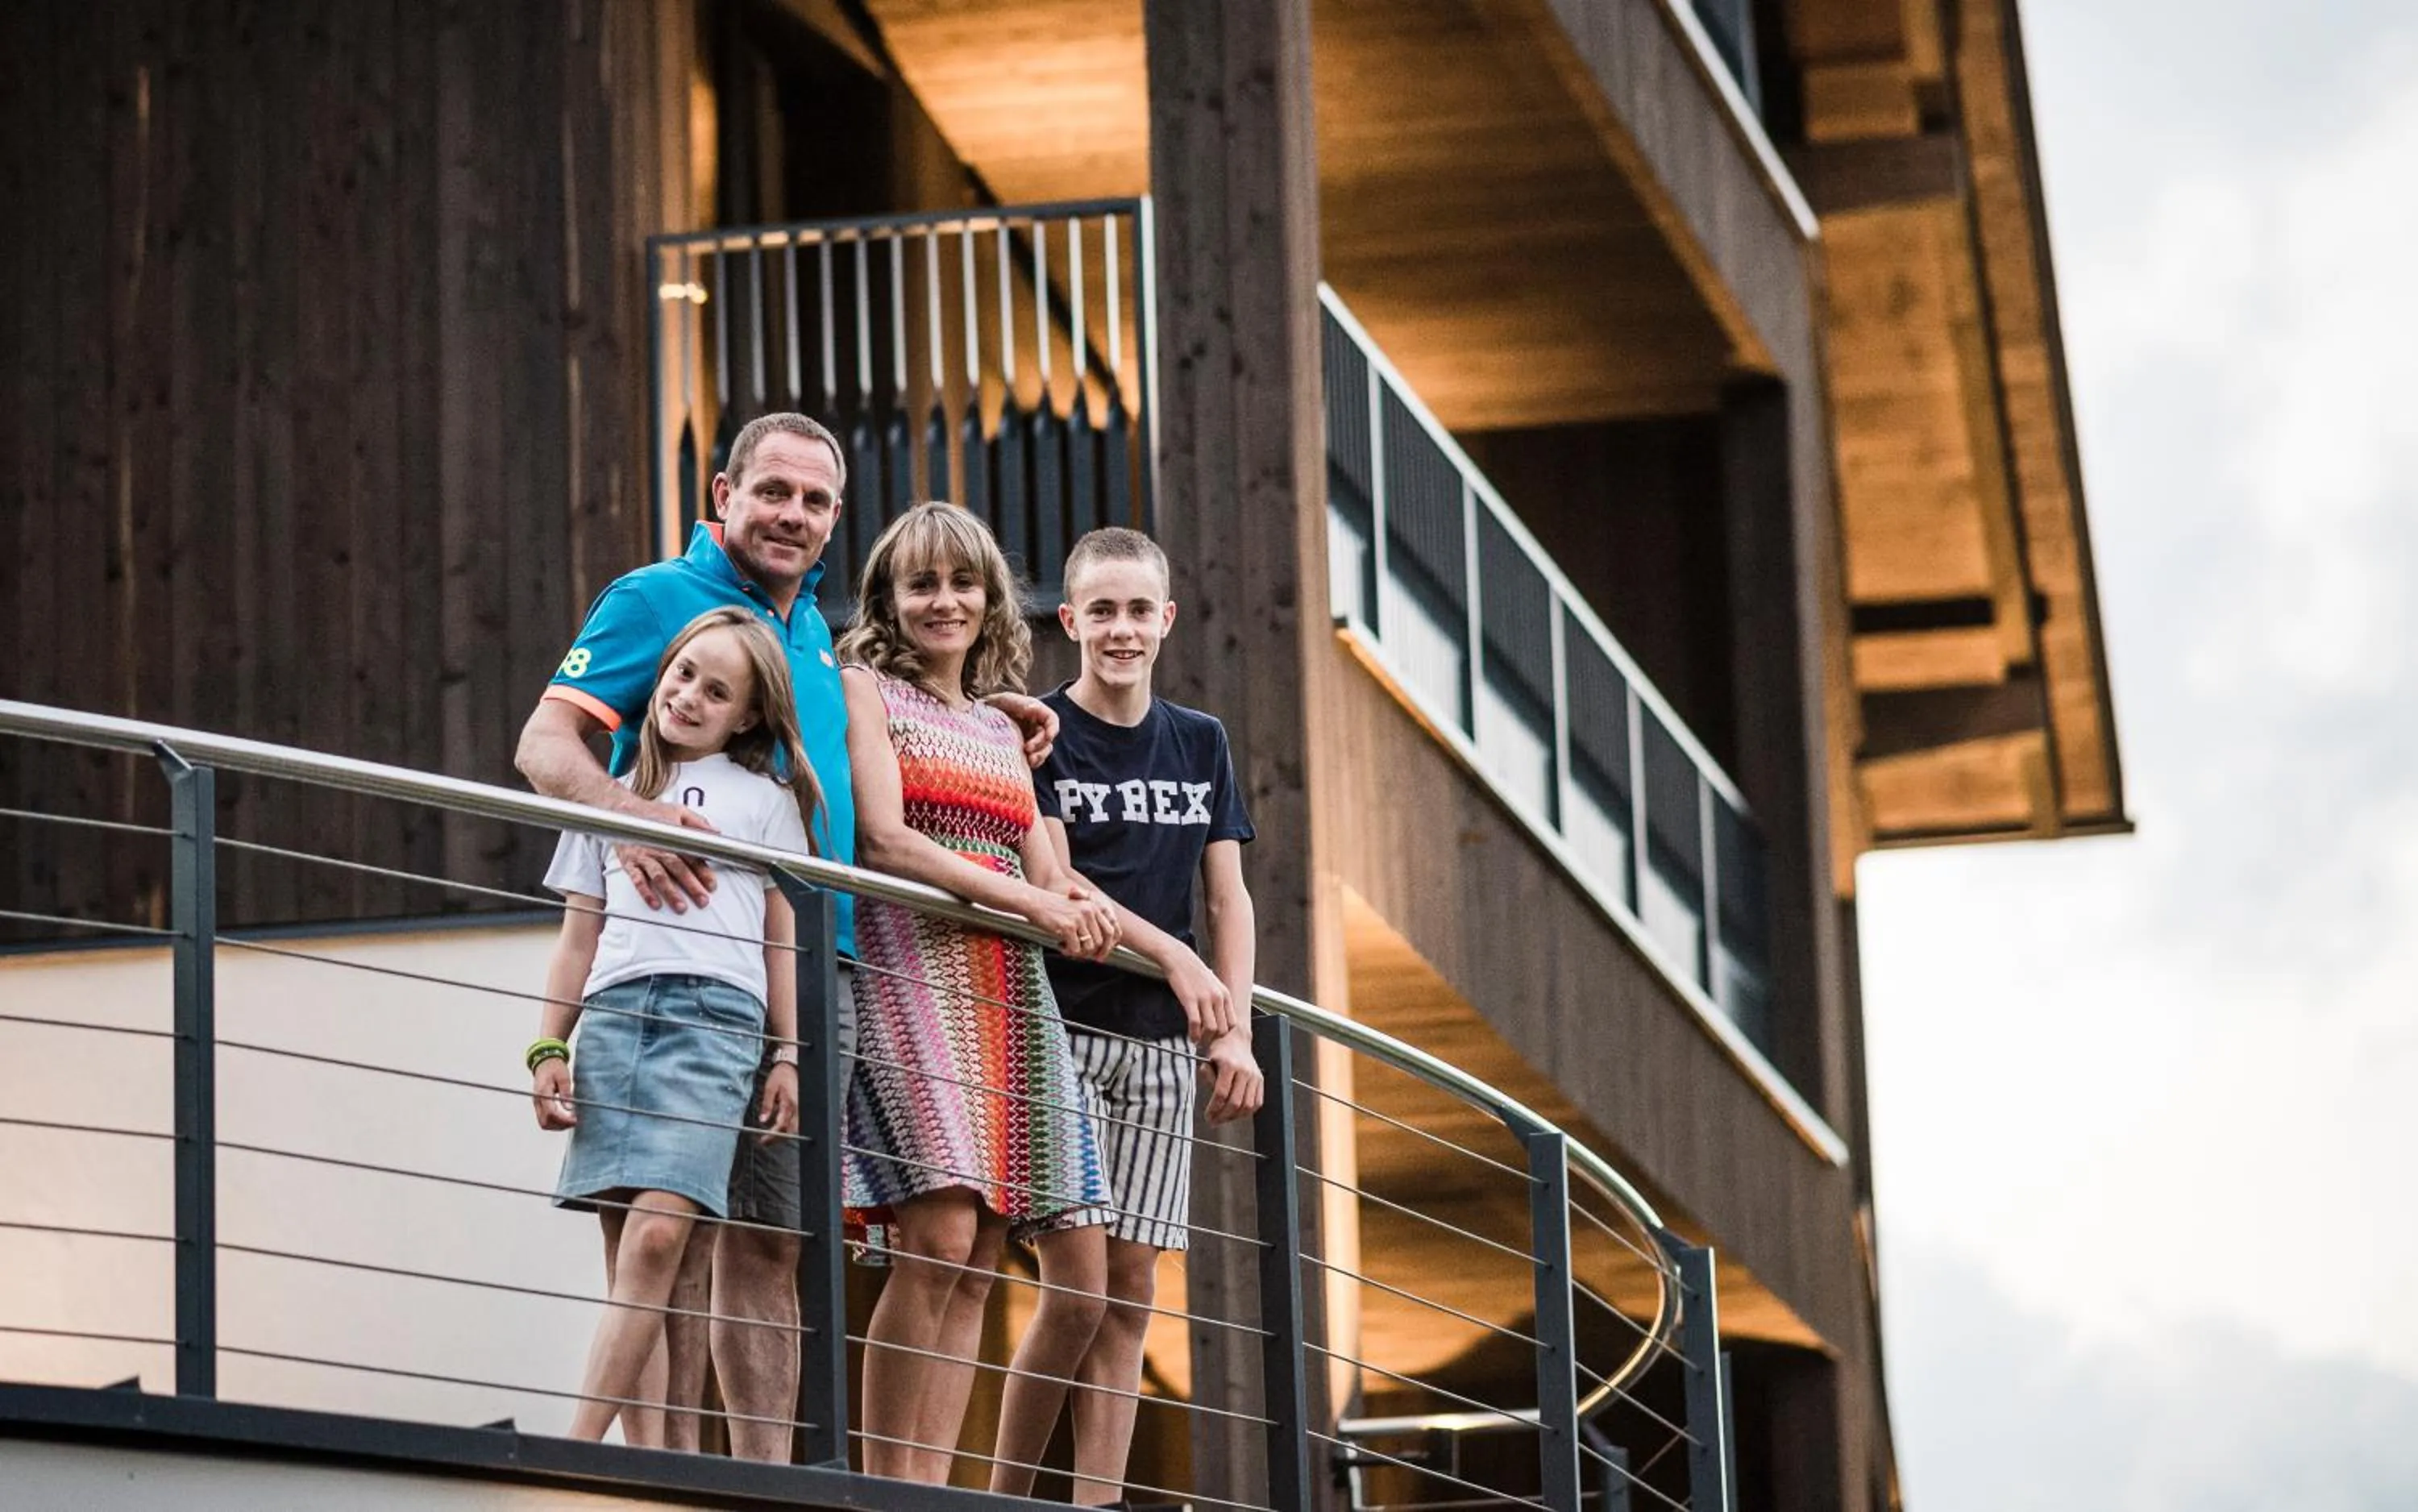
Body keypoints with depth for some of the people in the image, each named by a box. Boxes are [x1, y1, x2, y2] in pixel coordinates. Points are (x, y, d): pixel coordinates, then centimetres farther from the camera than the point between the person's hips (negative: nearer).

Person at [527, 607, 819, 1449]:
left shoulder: (764, 797, 18)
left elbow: (784, 937, 13)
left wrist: (788, 1057, 4)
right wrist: (549, 1047, 10)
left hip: (715, 1013, -3)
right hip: (612, 1010, 3)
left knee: (657, 1237, -19)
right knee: (626, 1254, -5)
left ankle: (578, 1448, -23)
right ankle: (640, 1456, -8)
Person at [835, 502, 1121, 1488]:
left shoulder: (1002, 730, 25)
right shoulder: (866, 690, 6)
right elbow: (884, 839, -7)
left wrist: (1080, 906, -1)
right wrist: (1033, 902, -11)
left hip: (1012, 991, 7)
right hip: (911, 971, -7)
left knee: (1082, 1280, -2)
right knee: (938, 1236, -22)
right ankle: (892, 1494, -21)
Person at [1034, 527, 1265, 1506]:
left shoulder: (1200, 744, 13)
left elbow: (1227, 899, 10)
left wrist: (1234, 1031, -1)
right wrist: (1170, 955, -18)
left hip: (1161, 1043, 5)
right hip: (1063, 1023, -5)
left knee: (1132, 1281, 2)